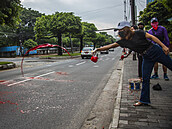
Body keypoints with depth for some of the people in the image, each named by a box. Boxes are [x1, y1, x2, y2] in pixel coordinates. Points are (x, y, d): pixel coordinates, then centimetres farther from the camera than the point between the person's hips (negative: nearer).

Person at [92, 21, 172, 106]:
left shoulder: (138, 33, -14)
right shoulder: (123, 41, -2)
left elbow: (151, 37, -9)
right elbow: (110, 46, -2)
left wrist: (163, 46, -12)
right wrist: (98, 49, -7)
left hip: (156, 51, -4)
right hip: (147, 58, 4)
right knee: (145, 79, 2)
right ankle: (144, 100, 12)